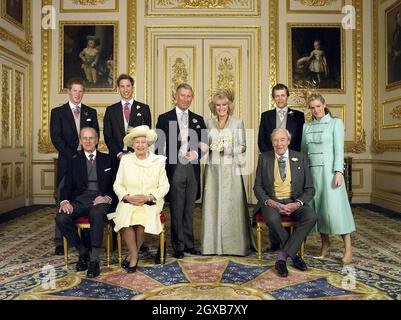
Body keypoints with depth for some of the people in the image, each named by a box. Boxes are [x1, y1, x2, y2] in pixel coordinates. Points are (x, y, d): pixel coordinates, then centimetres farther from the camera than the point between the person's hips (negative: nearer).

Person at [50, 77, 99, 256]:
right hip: (67, 161, -2)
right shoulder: (57, 112, 7)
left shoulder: (91, 112, 14)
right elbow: (56, 138, -2)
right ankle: (60, 242, 7)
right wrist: (73, 156, -11)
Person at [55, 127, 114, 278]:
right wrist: (64, 201, -11)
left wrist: (107, 198, -12)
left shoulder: (107, 160, 13)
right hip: (79, 200, 3)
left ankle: (94, 260, -27)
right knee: (61, 218, -26)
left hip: (99, 200, -3)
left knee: (97, 215, -37)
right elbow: (67, 186, 10)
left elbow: (114, 184, 8)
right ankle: (82, 251, -4)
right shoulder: (74, 161, 17)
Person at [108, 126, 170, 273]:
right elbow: (117, 184, 6)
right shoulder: (125, 160, 8)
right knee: (125, 217, -30)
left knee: (143, 218, -31)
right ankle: (134, 255, -12)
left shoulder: (158, 161, 5)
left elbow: (164, 186, 1)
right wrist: (128, 197, -12)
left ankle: (133, 254, -6)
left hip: (150, 202, -1)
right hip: (128, 201, 1)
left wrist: (148, 197, -14)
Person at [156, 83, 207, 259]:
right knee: (176, 210, 3)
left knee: (189, 208, 12)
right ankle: (178, 246, 15)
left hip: (192, 168, 3)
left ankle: (189, 244, 23)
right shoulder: (165, 118, 3)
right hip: (174, 169, -3)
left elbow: (204, 144, 10)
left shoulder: (198, 119, 13)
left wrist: (196, 154, -11)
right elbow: (159, 145, 0)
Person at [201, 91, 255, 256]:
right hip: (213, 168, 3)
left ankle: (233, 244, 9)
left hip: (230, 169, -2)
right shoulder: (209, 123, 11)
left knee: (231, 205, -3)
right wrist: (210, 147, -5)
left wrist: (228, 148, -14)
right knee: (212, 204, 2)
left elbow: (243, 147, 1)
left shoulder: (238, 123, 4)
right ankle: (213, 244, 13)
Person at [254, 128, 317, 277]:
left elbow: (309, 189, 3)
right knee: (272, 219, -34)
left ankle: (282, 257, -19)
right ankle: (294, 254, -7)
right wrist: (269, 202, -17)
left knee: (311, 217, -29)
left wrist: (297, 204, -17)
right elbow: (258, 187, 2)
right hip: (271, 201, -1)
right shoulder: (264, 158, 3)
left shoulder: (300, 159, 4)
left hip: (294, 202, 1)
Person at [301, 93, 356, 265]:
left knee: (335, 206, -7)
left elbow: (339, 150, -6)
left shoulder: (336, 123, 1)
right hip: (312, 170, 4)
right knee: (317, 206, 4)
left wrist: (338, 172, -15)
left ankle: (348, 248, 1)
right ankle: (325, 242, 17)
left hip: (329, 169, -4)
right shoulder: (306, 126, 13)